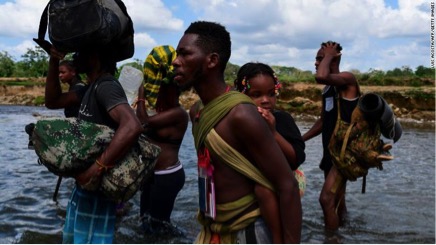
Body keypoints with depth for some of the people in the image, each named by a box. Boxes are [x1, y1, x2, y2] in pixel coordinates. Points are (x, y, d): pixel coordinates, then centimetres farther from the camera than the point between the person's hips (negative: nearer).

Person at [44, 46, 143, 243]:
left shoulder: (106, 86, -21)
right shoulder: (93, 87, 11)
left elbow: (132, 126, -37)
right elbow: (53, 101, 13)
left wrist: (98, 167, -38)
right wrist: (54, 62, 1)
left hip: (97, 184, -10)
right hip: (85, 180, 10)